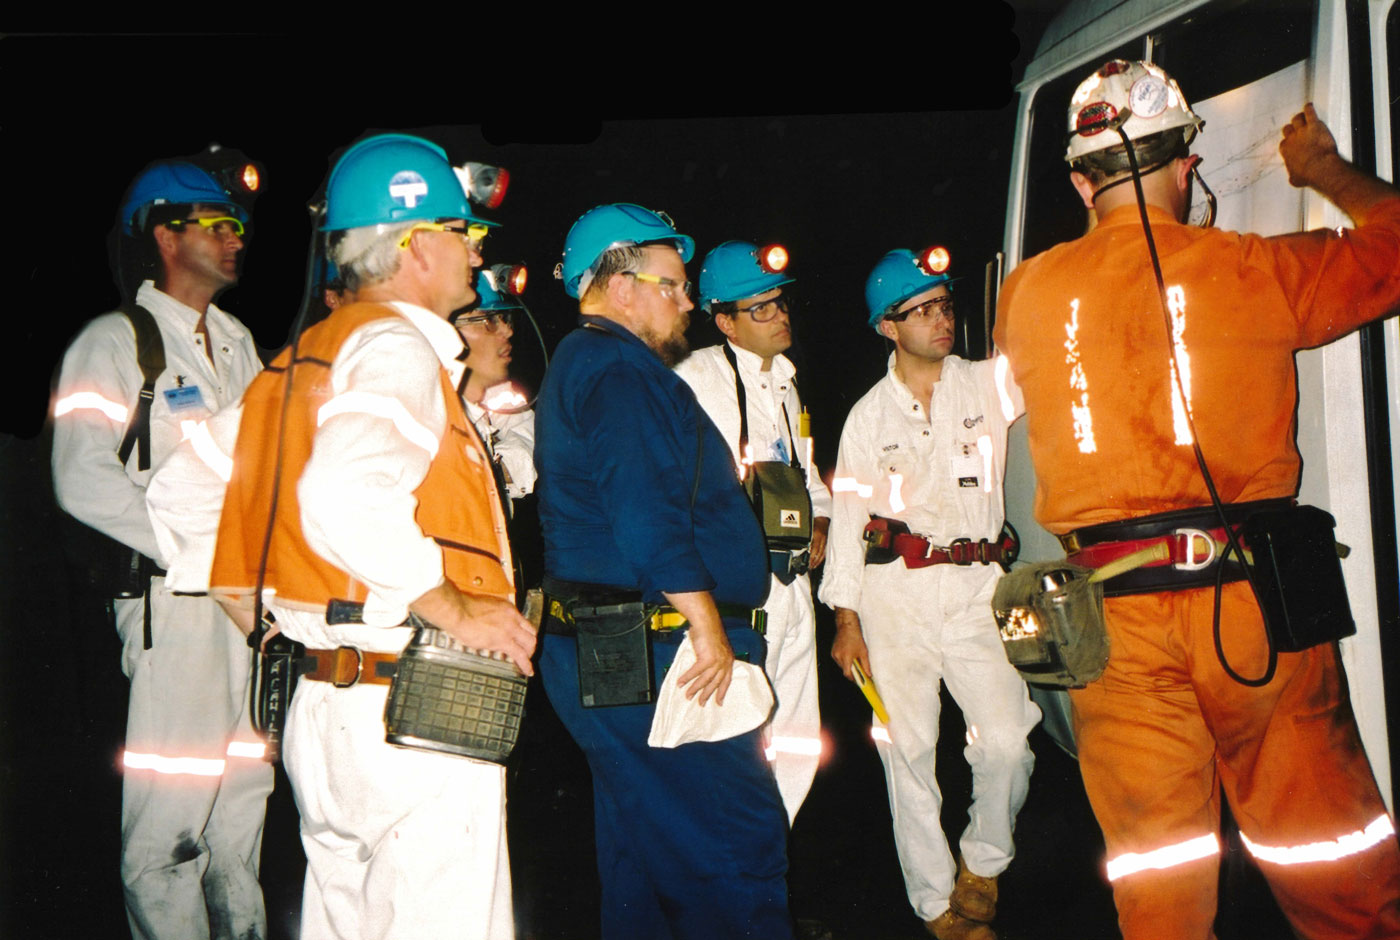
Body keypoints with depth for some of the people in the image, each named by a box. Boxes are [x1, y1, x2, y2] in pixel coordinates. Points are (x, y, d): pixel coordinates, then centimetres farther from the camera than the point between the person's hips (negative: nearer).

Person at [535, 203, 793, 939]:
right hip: (651, 657, -11)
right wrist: (707, 627, -20)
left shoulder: (576, 367, 21)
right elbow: (649, 515, -23)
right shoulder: (623, 369, -13)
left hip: (598, 652, 11)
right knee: (742, 845, -6)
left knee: (640, 851, 17)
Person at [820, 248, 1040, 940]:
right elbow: (848, 516, 8)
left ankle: (981, 864, 19)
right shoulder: (868, 415, 8)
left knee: (1007, 741, -9)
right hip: (894, 593, 0)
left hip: (977, 584, 0)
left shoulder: (991, 384, 8)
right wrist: (846, 619, 2)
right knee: (907, 751, 2)